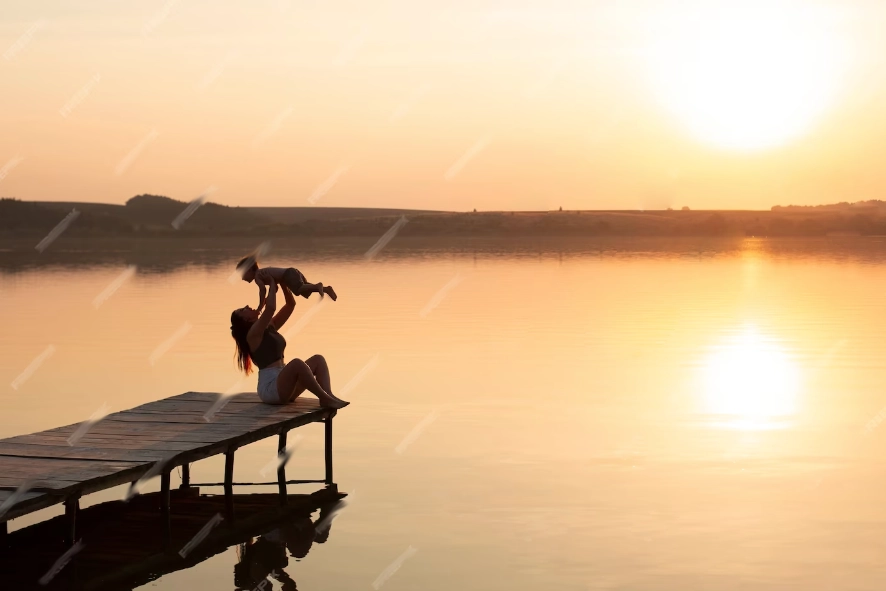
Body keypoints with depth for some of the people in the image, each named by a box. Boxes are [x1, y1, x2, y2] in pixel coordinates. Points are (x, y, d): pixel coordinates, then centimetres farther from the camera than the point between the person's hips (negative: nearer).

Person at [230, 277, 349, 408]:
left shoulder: (270, 327, 20)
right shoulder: (253, 334, -6)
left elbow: (291, 304, 19)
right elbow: (270, 308, -22)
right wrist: (272, 284, -7)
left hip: (284, 386, 9)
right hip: (269, 388, -9)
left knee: (318, 359, -3)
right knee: (297, 363, -34)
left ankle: (328, 395, -28)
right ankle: (326, 398, -33)